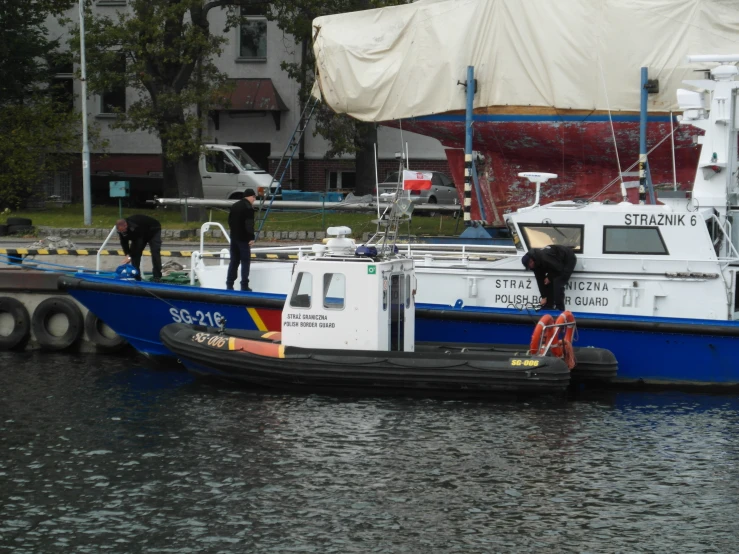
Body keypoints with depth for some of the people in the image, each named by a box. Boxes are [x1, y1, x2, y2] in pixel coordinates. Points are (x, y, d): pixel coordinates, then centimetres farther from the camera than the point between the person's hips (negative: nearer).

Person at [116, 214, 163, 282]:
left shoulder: (135, 226, -46)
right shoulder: (121, 229, -24)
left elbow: (139, 243, -44)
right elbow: (124, 242, -17)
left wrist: (130, 256, -42)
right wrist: (127, 254, -32)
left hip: (153, 231, -7)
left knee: (155, 251, -21)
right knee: (134, 253, -6)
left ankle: (157, 277, -20)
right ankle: (136, 277, -2)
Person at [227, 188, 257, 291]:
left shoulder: (234, 206, 12)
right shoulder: (249, 208, -14)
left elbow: (230, 221, 18)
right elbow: (249, 224, -20)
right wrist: (251, 238, -17)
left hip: (234, 237, 8)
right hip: (244, 239, -8)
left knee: (234, 261, 12)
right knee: (245, 261, -2)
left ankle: (229, 285, 11)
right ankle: (244, 285, -4)